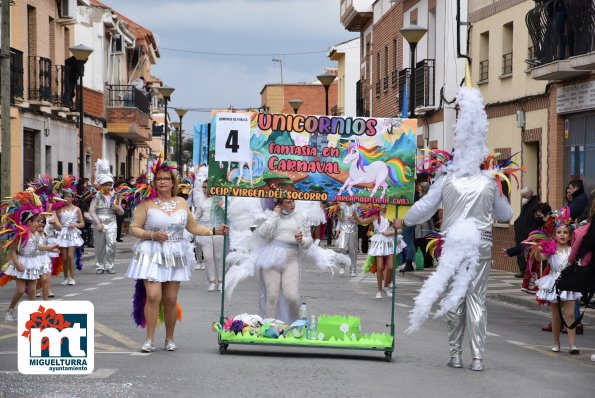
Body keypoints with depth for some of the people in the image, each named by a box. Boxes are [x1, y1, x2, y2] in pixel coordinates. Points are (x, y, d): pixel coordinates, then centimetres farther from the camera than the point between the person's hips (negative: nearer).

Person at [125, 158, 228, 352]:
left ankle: (169, 339, 17)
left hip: (175, 256, 3)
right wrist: (152, 235, -16)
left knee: (170, 300, 4)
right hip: (152, 255, -3)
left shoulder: (181, 203, 11)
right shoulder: (147, 203, -1)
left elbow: (194, 227, 18)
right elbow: (134, 228, -1)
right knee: (153, 296, -14)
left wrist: (215, 231, 8)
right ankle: (150, 339, -6)